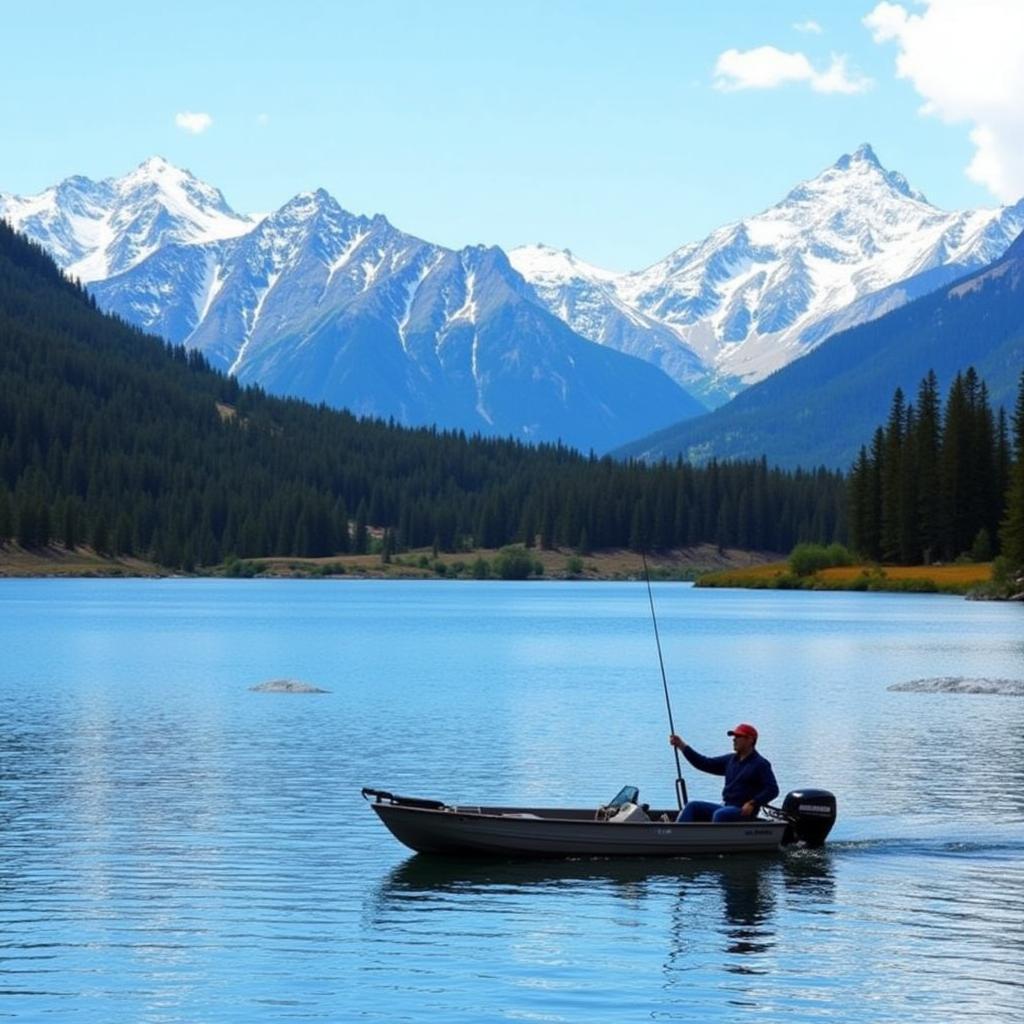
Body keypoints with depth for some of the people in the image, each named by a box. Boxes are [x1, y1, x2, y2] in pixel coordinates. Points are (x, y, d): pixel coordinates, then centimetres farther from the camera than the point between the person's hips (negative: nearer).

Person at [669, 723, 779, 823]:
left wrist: (753, 804, -23)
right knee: (692, 806, -5)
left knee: (719, 814, -36)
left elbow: (772, 790, -11)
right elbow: (706, 764, 14)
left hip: (744, 811, -8)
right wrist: (682, 746, 8)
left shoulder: (761, 764, -5)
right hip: (726, 807, 8)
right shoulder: (731, 760, 16)